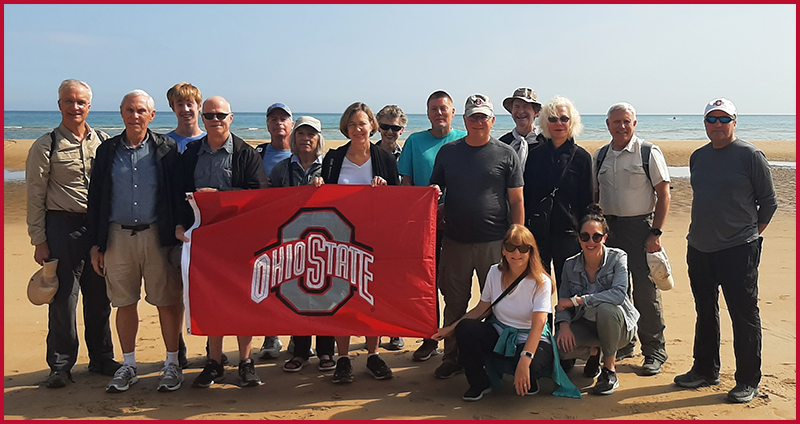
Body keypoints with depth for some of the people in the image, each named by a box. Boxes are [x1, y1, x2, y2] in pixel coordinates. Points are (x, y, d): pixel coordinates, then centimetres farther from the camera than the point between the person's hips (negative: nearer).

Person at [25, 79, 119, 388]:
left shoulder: (103, 142, 9)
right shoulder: (46, 146, -2)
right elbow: (35, 196, -2)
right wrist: (39, 240, -5)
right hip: (62, 227, -3)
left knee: (99, 297, 10)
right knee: (63, 298, 1)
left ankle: (101, 358, 25)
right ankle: (60, 366, 15)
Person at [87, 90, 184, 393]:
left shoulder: (166, 149, 2)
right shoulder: (108, 150, 9)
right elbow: (95, 199, 10)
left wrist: (179, 238, -5)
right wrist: (95, 244, 5)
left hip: (157, 235, -2)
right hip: (118, 235, 2)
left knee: (167, 301, 1)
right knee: (124, 303, 8)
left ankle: (172, 364, 14)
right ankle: (128, 365, 22)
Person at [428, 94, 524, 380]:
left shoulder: (506, 154, 3)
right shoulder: (448, 152, 10)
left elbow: (517, 201, 2)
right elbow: (435, 188, 17)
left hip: (494, 243, -2)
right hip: (455, 241, 2)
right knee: (454, 302, 8)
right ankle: (452, 357, 20)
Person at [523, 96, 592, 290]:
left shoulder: (581, 157, 3)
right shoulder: (535, 155, 8)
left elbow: (586, 201, 3)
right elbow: (525, 194, 9)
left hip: (568, 232, -2)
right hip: (537, 231, 2)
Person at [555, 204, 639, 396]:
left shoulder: (617, 258, -14)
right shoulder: (570, 265, -3)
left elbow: (618, 294, -30)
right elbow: (563, 303, 1)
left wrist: (578, 300, -29)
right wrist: (564, 324, -21)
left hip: (617, 325, -3)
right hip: (586, 325, 3)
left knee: (606, 308, -38)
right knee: (561, 345, -28)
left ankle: (610, 371, -13)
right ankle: (593, 352, 13)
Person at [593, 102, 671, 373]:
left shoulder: (649, 153, -3)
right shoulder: (600, 156, 11)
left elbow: (664, 194, -6)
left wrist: (656, 233, -12)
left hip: (640, 227, -4)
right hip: (608, 227, 5)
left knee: (645, 291, -2)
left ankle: (654, 350, 10)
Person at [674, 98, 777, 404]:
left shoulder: (750, 155, -6)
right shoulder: (698, 157, 11)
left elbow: (768, 201, -2)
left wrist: (752, 233, 0)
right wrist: (706, 230, 16)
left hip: (738, 251, -6)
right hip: (699, 249, 6)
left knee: (744, 316, 1)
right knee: (705, 312, 16)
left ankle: (748, 381, 13)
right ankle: (705, 370, 29)